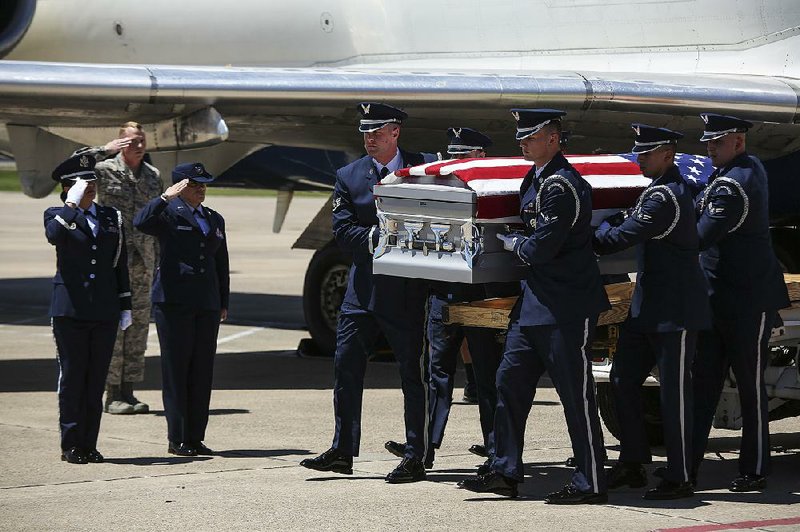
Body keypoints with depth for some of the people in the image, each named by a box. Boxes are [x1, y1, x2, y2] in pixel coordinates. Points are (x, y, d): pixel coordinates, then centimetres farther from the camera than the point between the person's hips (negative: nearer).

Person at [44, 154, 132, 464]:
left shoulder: (111, 218, 13)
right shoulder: (57, 215, 3)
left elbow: (120, 264, 14)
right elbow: (54, 236, -23)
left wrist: (125, 307, 11)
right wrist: (72, 204, -18)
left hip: (105, 311, 3)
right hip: (70, 310, -3)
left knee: (96, 379, 4)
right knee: (72, 377, -1)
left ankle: (89, 445, 9)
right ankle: (71, 446, 5)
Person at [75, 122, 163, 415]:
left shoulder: (153, 176, 12)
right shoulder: (106, 169, -2)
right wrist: (106, 149, -20)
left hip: (143, 260, 5)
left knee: (139, 326, 5)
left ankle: (128, 391, 11)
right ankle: (112, 395, -1)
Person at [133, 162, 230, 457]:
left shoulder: (215, 220, 18)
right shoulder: (168, 214, -1)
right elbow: (141, 222, -23)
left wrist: (223, 303, 19)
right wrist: (167, 196, -22)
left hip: (206, 305, 6)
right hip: (173, 302, -6)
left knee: (202, 371, 4)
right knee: (176, 368, -4)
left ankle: (195, 437, 10)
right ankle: (177, 439, -2)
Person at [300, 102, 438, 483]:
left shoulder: (424, 167, 1)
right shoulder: (349, 176, 6)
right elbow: (342, 229, -2)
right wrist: (376, 238, -17)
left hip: (407, 288, -3)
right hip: (364, 286, 3)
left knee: (412, 373, 1)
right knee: (346, 366, 4)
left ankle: (415, 458, 6)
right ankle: (342, 452, 14)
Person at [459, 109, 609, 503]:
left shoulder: (562, 186, -18)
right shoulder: (534, 180, 13)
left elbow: (541, 248, -21)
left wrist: (511, 243, -4)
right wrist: (522, 243, 6)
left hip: (566, 308, -10)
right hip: (534, 301, 10)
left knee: (576, 395, -4)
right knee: (510, 380, 10)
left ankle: (591, 483, 2)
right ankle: (505, 471, 17)